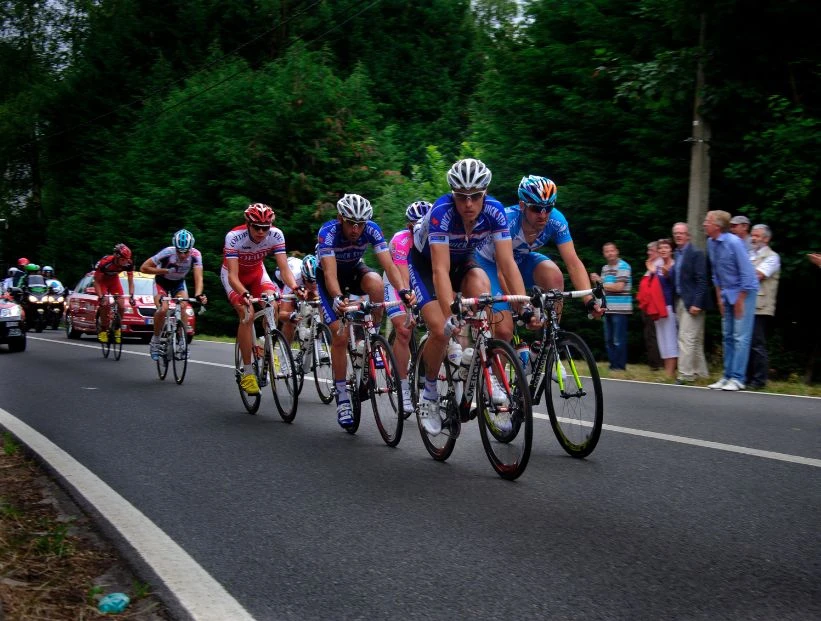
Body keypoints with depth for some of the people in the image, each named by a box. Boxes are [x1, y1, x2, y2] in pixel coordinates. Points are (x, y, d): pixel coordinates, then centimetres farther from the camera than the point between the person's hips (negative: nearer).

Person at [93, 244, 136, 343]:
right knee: (105, 304, -21)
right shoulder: (105, 262, -37)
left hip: (114, 279, 4)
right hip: (102, 280, -3)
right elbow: (97, 281, -27)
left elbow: (130, 281, -16)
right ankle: (103, 330, -5)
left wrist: (131, 296, -29)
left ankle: (117, 328, 11)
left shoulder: (129, 263, -27)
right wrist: (101, 297, -35)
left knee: (122, 306, -9)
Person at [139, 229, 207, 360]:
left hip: (179, 283, 2)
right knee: (163, 309, -25)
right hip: (162, 282, -2)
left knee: (183, 307, -23)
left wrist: (198, 294, -50)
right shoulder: (167, 252, -33)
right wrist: (165, 271, -36)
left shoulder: (195, 255, -29)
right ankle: (155, 340, -4)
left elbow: (198, 277, -33)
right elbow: (143, 267, -27)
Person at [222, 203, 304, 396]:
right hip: (233, 274, -3)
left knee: (272, 305, -25)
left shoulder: (276, 235, -26)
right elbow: (233, 275, -39)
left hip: (256, 271, 3)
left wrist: (295, 287, -48)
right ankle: (247, 372, -17)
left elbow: (284, 268, -29)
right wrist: (245, 294, -57)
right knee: (247, 313, -24)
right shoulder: (234, 237, -35)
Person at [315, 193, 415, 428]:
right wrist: (338, 298, -62)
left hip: (354, 270, 2)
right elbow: (330, 272, -43)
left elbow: (388, 264, -33)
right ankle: (342, 396, -2)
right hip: (330, 278, -2)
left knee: (375, 283, -35)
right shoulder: (328, 232, -32)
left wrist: (403, 290, -51)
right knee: (341, 336, -15)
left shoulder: (372, 229, -25)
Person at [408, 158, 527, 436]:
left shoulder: (494, 211, -26)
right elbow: (440, 270, -41)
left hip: (460, 259, 3)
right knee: (441, 330, -20)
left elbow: (507, 263, -27)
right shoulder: (442, 212, -36)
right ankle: (429, 392, 5)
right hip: (423, 260, -3)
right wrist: (450, 316, -51)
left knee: (480, 284, -31)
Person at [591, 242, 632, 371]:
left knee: (619, 340, -7)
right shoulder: (605, 268, 18)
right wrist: (598, 280, 3)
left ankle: (620, 365, -1)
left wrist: (601, 284, -4)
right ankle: (613, 364, 14)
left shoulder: (623, 266, -7)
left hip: (620, 308, -8)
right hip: (607, 308, 8)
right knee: (608, 339, 8)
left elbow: (619, 287, -15)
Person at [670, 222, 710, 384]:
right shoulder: (677, 254, 15)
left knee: (686, 338, -11)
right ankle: (700, 371, 20)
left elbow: (701, 280, -14)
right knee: (695, 340, 13)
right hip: (680, 302, 8)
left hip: (692, 302, -8)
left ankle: (685, 374, -9)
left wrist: (697, 303, -20)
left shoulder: (696, 254, -9)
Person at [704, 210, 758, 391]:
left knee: (740, 336, -7)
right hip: (726, 293, 8)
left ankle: (737, 379, -6)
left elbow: (746, 273, -18)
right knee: (727, 336, 9)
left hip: (744, 291, -8)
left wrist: (740, 301, -15)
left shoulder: (734, 242, -21)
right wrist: (719, 298, 10)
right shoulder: (711, 243, 1)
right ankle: (727, 376, 15)